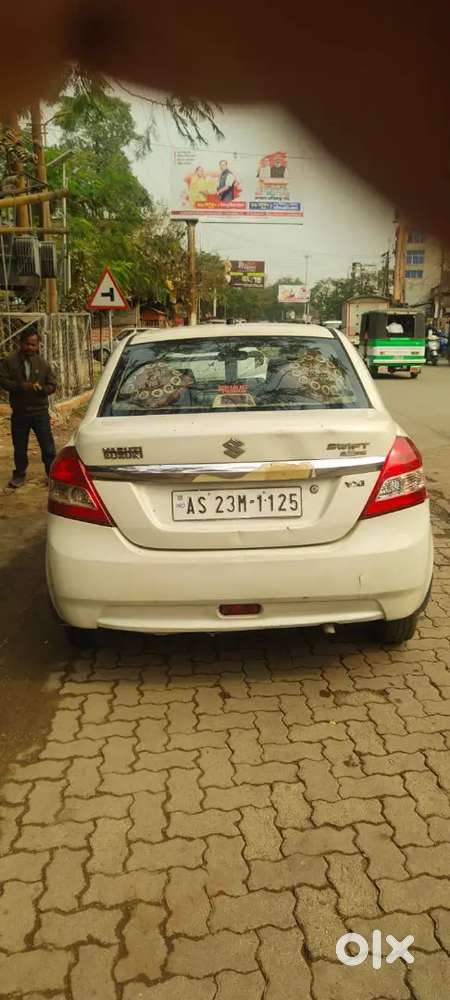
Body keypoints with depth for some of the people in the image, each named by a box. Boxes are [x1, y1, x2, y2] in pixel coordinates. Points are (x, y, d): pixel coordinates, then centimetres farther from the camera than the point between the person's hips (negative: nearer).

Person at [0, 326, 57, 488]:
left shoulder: (42, 363, 1)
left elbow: (52, 385, 4)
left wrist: (41, 388, -19)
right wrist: (22, 386, -21)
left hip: (40, 412, 0)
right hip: (19, 413, 0)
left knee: (48, 446, 1)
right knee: (20, 447, 12)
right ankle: (19, 475, 28)